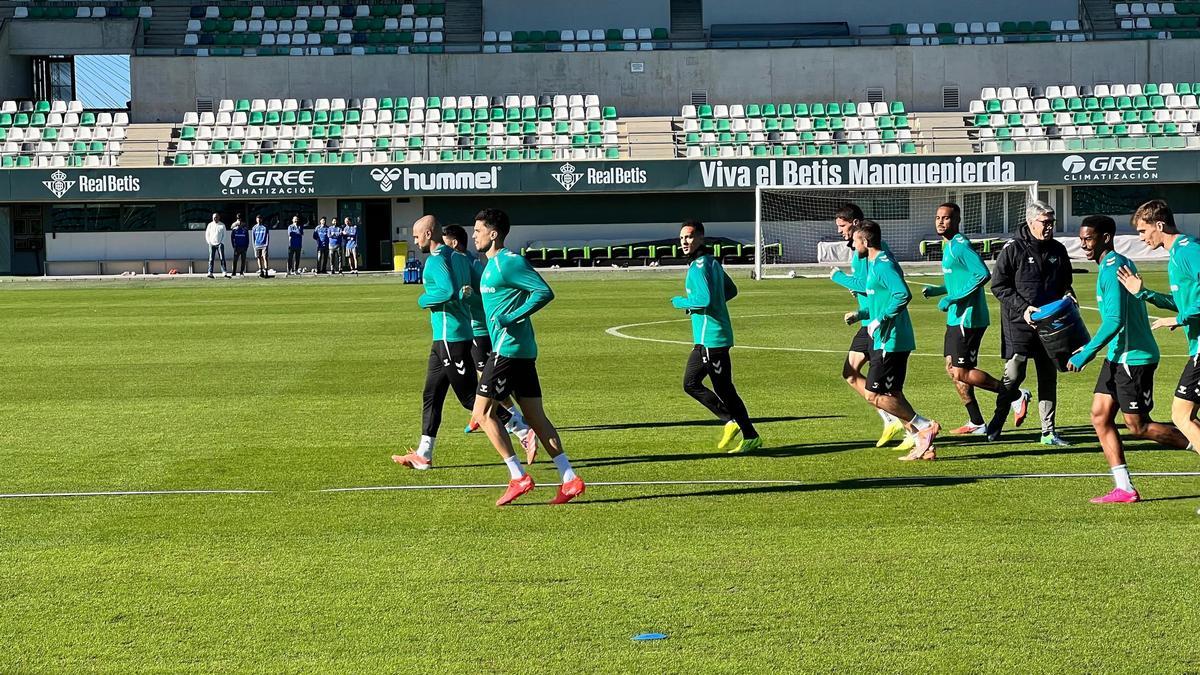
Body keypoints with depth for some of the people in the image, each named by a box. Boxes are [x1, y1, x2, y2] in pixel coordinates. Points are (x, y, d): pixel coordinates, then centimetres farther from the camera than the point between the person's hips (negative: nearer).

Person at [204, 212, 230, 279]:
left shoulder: (222, 225, 5)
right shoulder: (210, 225, 8)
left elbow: (224, 235, 7)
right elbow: (207, 234, 11)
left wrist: (221, 242, -5)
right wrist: (209, 242, -1)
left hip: (220, 244, -1)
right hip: (212, 244, 1)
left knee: (222, 258, -7)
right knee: (211, 259, -1)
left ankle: (224, 272, -11)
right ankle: (210, 273, -2)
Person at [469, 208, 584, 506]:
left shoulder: (509, 261, -13)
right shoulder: (492, 264, 17)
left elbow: (544, 292, -20)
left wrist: (511, 319, -22)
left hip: (508, 348, -10)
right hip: (522, 350, 10)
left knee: (482, 411, -5)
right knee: (535, 416, 8)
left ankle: (518, 477, -5)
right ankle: (570, 479, 5)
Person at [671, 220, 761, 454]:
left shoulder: (699, 266, -16)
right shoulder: (712, 262, 15)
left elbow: (705, 299, -26)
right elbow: (731, 291, 24)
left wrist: (679, 302, -9)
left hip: (711, 337, -10)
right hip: (705, 338, 10)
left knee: (724, 389, -4)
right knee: (690, 383, 12)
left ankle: (751, 437, 2)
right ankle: (731, 421, 13)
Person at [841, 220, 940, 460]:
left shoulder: (883, 265, -14)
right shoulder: (876, 264, 17)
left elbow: (903, 295, -28)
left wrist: (880, 320, -22)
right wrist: (860, 314, 17)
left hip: (890, 341, -10)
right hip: (887, 341, 10)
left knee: (875, 395, -8)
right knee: (892, 395, 12)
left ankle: (925, 427, -5)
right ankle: (924, 445, 11)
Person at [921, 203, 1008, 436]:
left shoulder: (960, 246, -15)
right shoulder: (948, 246, 16)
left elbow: (983, 275, -26)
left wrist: (952, 298, -24)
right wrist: (936, 290, 12)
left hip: (967, 318, -10)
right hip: (956, 318, 10)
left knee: (961, 373, -9)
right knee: (953, 370, 12)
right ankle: (976, 423, 19)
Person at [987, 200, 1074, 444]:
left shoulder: (1058, 250, 10)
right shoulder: (1013, 249, -6)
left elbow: (1066, 284, 23)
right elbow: (998, 285, -6)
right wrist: (1023, 308, -14)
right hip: (1019, 323, -5)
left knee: (1049, 377, 5)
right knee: (1014, 374, -6)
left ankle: (1048, 431, 11)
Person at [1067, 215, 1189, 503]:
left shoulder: (1112, 269, -18)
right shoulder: (1122, 264, 14)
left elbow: (1115, 321, -25)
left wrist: (1086, 353, -21)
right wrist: (1089, 348, 24)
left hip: (1134, 357, -10)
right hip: (1119, 357, 10)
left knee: (1139, 427, -2)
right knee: (1100, 417, 5)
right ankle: (1124, 488, 5)